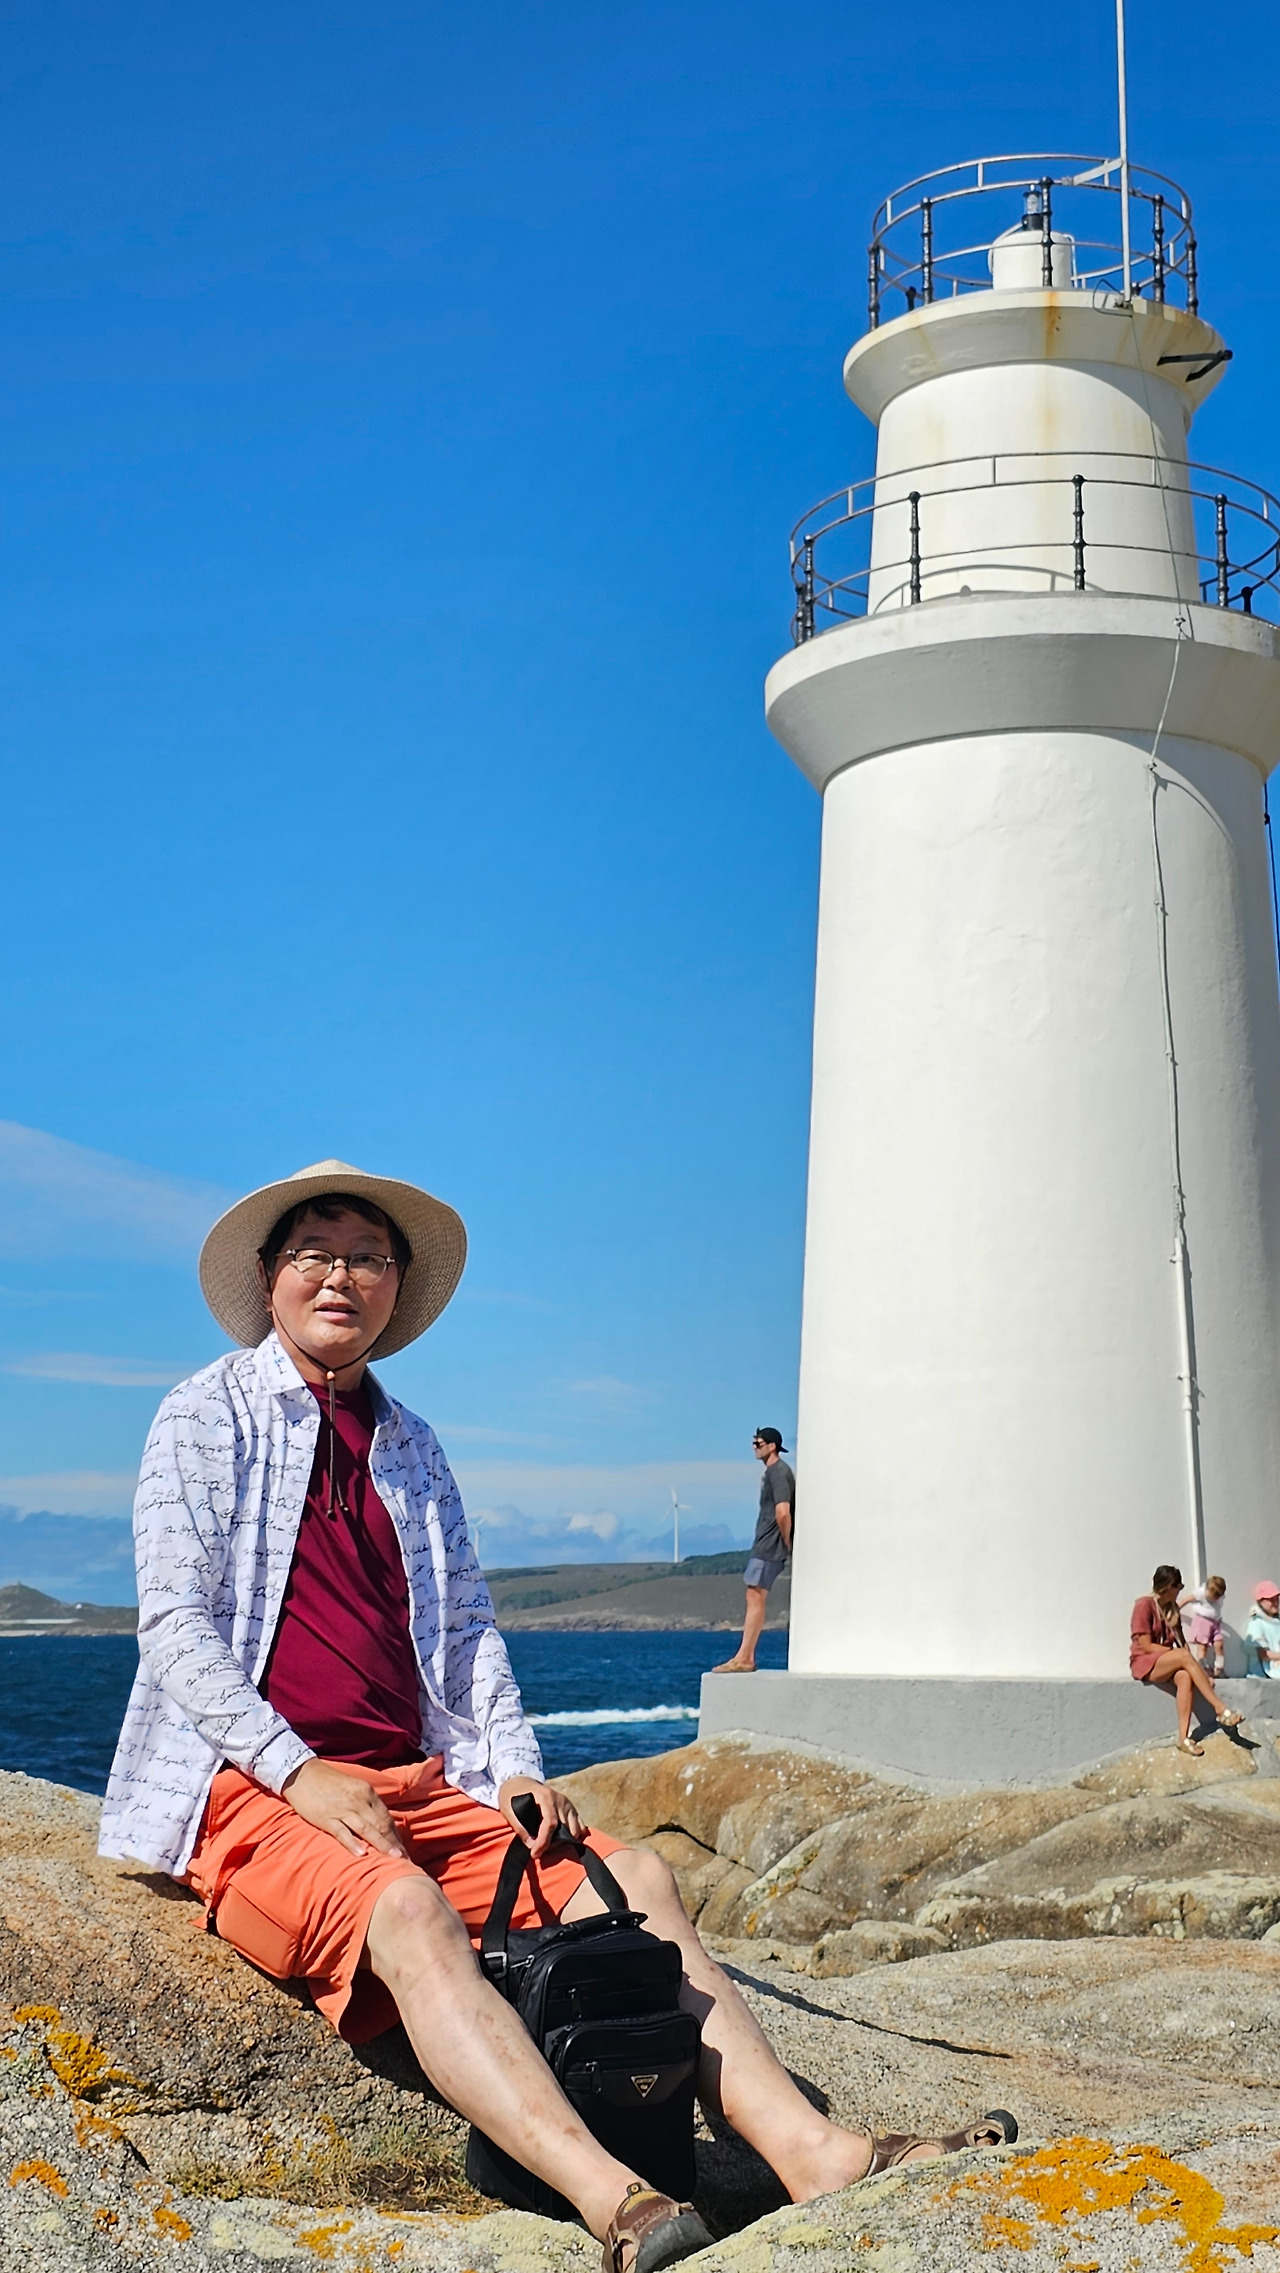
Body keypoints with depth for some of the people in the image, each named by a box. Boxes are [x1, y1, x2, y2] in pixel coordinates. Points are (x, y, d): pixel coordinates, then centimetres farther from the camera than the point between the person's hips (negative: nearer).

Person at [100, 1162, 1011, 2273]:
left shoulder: (412, 1447, 20)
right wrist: (297, 1772, -17)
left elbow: (466, 1625, 17)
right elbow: (173, 1623, -6)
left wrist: (515, 1766, -1)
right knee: (403, 1907, -35)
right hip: (254, 1794, -6)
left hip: (420, 1786, 6)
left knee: (630, 1878, -15)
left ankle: (810, 2151, -26)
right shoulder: (208, 1415, 3)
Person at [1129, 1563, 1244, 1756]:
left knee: (1185, 1677, -31)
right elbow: (1146, 1646, -15)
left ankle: (1184, 1737, -39)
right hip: (1145, 1663, -6)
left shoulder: (1172, 1608, 13)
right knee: (1184, 1656, -33)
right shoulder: (1144, 1605, -10)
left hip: (1168, 1663, 6)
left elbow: (1181, 1641, 7)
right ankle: (1221, 1709, -33)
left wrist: (1184, 1656, -12)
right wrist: (1178, 1653, -17)